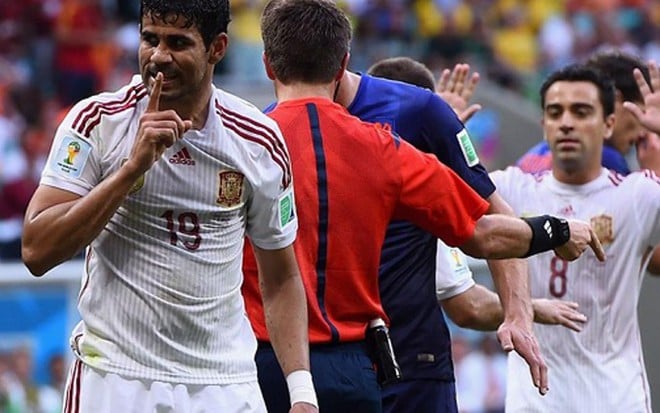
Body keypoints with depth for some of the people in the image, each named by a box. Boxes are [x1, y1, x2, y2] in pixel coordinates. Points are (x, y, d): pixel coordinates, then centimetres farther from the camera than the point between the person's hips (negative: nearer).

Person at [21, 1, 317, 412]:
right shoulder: (97, 120, -5)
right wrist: (134, 167, -18)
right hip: (113, 378, -2)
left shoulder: (259, 141, 2)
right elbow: (37, 251, -12)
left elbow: (281, 279, 10)